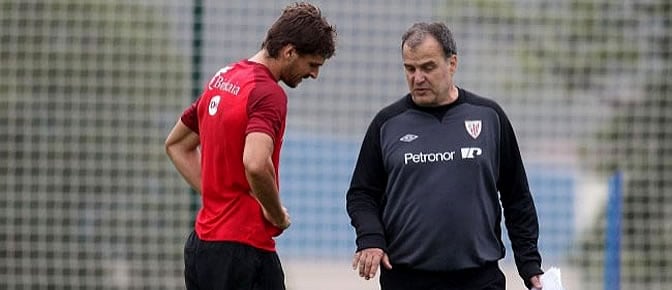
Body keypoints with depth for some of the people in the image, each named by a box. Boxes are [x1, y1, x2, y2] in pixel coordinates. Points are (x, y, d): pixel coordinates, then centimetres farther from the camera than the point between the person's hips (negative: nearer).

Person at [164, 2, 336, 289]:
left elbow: (176, 144, 24)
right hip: (244, 248, -9)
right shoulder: (268, 93, -16)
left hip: (200, 244, 9)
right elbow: (255, 164, -32)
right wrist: (277, 214, -14)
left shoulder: (221, 79, 13)